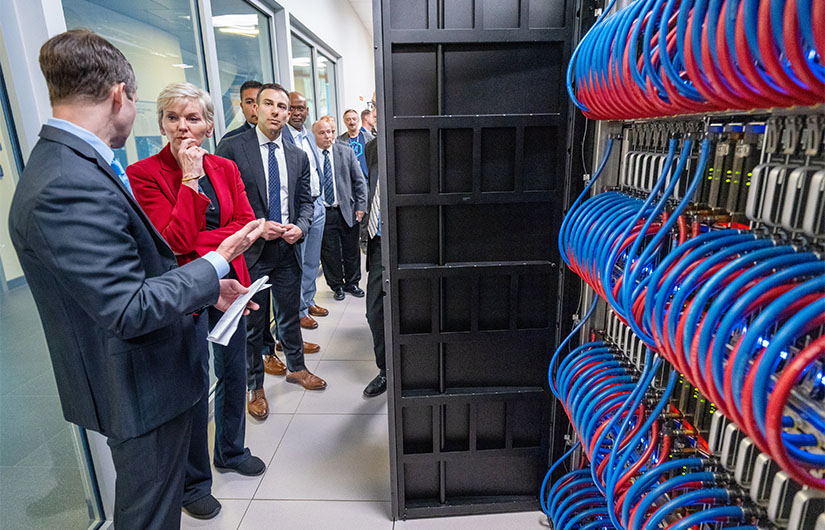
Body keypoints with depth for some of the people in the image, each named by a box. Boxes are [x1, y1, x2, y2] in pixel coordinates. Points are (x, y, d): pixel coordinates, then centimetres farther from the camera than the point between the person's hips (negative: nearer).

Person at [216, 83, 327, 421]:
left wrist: (300, 227, -7)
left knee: (290, 315, 18)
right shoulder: (232, 148, -6)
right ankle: (255, 387, 27)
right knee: (253, 323, 9)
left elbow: (305, 201, 13)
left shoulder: (298, 156, 9)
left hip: (288, 250, 4)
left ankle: (296, 368, 41)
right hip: (251, 252, -4)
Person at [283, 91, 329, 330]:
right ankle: (298, 311, 17)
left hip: (317, 205, 8)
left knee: (312, 260, 18)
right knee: (296, 263, 3)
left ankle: (308, 301, 33)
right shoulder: (280, 137, -13)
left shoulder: (310, 136, 12)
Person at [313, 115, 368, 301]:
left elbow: (359, 181, 5)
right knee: (329, 251, 7)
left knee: (351, 250, 13)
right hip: (322, 213, -2)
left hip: (347, 210, 2)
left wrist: (360, 206, -2)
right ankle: (337, 285, 26)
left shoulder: (346, 152, 2)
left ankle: (352, 282, 33)